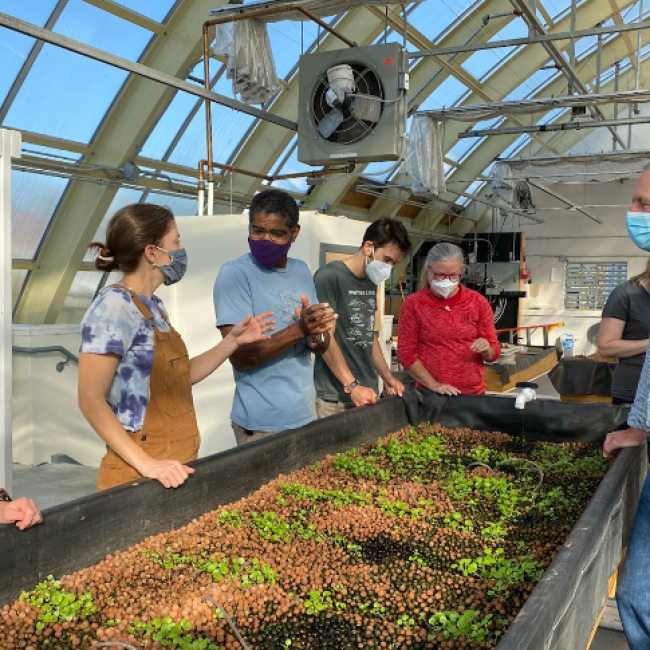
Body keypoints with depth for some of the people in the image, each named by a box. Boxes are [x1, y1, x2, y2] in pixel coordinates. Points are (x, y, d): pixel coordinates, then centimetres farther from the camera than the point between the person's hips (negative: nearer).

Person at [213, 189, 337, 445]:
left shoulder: (301, 271, 7)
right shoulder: (235, 273, -13)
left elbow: (322, 347, 9)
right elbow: (239, 357, -19)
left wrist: (316, 337, -15)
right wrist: (299, 329, -29)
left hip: (304, 416, 6)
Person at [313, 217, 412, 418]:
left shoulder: (371, 282, 14)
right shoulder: (329, 277, -12)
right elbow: (326, 339, -16)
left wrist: (387, 376, 13)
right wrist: (352, 386, -20)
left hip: (368, 393, 7)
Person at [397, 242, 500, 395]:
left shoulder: (478, 302, 0)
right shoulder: (413, 304, -5)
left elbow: (493, 353, 4)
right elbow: (406, 353, -6)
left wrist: (486, 350, -17)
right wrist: (433, 385, -15)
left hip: (473, 393, 2)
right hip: (429, 394, -2)